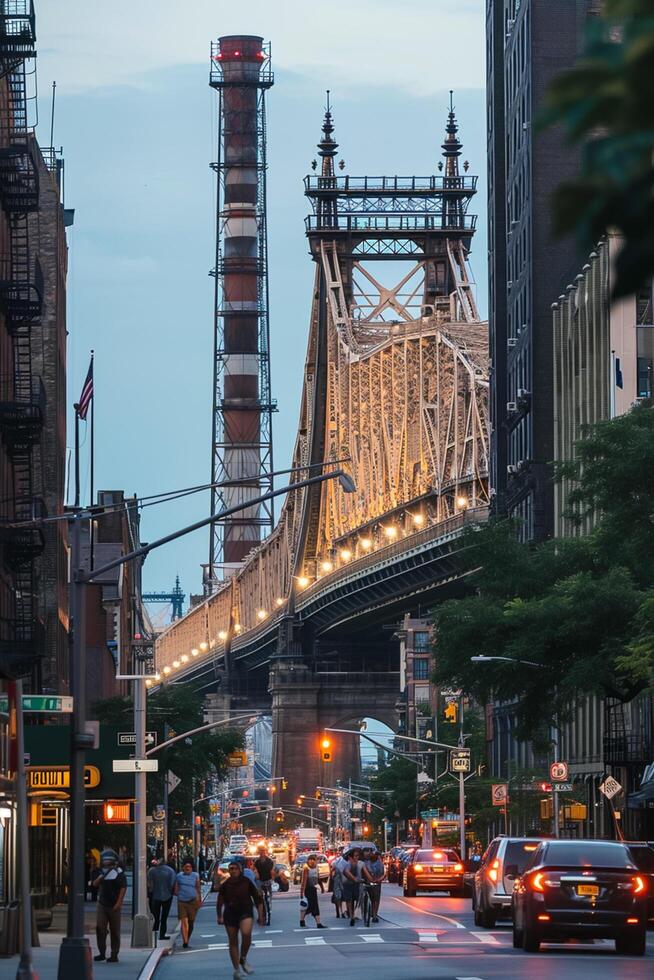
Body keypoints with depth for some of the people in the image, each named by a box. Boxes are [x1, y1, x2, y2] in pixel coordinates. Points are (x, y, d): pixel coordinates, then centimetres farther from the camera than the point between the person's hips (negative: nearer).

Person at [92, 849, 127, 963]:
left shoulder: (118, 872, -5)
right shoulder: (100, 871, 10)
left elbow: (123, 888, -8)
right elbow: (95, 884, 9)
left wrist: (118, 903, -14)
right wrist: (100, 878, -12)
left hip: (114, 906, -4)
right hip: (102, 904, 4)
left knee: (115, 931, 3)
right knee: (100, 928, -6)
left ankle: (114, 955, 9)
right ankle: (102, 953, 2)